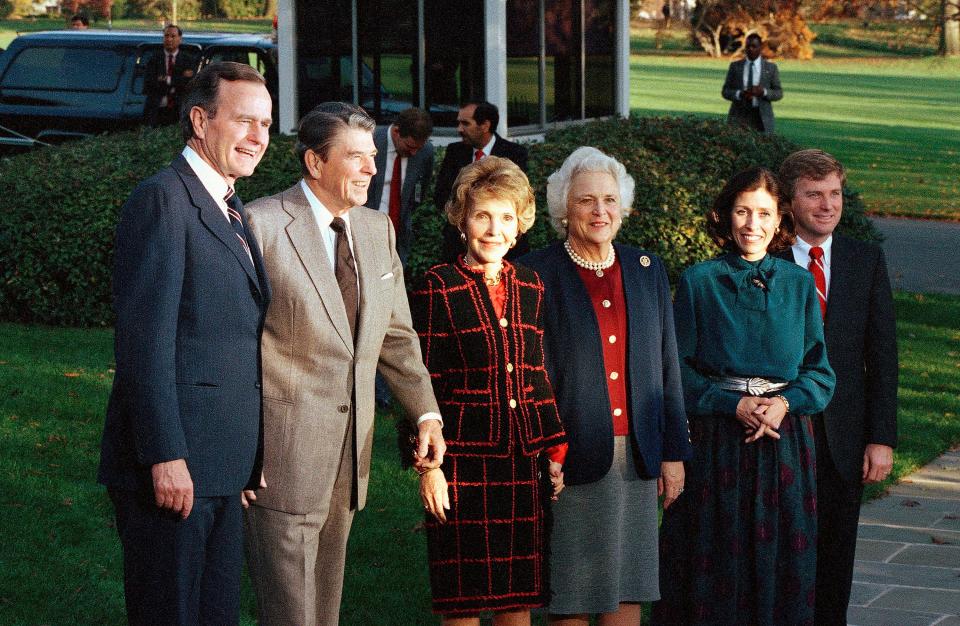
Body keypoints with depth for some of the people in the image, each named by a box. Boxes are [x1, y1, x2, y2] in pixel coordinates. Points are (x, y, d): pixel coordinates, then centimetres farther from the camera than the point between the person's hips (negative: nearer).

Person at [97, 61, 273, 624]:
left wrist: (247, 460, 18)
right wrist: (166, 457, -22)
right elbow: (146, 340, -18)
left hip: (223, 468, 9)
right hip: (173, 463, -9)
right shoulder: (162, 200, -11)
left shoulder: (231, 213, 19)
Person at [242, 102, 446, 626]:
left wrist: (426, 413, 6)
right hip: (283, 451, -7)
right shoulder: (261, 225, -11)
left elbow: (396, 335, 17)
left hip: (349, 448, 7)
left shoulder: (377, 230, 11)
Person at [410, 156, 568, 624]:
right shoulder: (438, 288, -4)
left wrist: (557, 452, 9)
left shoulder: (530, 290, 12)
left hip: (523, 463, 5)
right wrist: (427, 464, -10)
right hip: (463, 459, -5)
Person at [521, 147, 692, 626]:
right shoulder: (537, 275, -3)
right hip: (571, 457, -4)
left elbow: (667, 367, 12)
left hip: (636, 457, 4)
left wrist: (674, 451, 9)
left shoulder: (646, 270, 11)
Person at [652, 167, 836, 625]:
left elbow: (821, 372, 6)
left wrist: (785, 402, -13)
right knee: (718, 563, 1)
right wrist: (734, 404, -15)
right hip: (717, 439, -2)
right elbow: (679, 369, -3)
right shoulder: (699, 282, 1)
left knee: (781, 564, 4)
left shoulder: (799, 284, 7)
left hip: (785, 439, 2)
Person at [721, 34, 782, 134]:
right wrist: (740, 94, -15)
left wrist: (763, 92, -15)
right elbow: (725, 92, 6)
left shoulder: (771, 68, 6)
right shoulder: (735, 66, 8)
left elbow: (778, 93, 5)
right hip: (739, 116, 0)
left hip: (761, 118, 0)